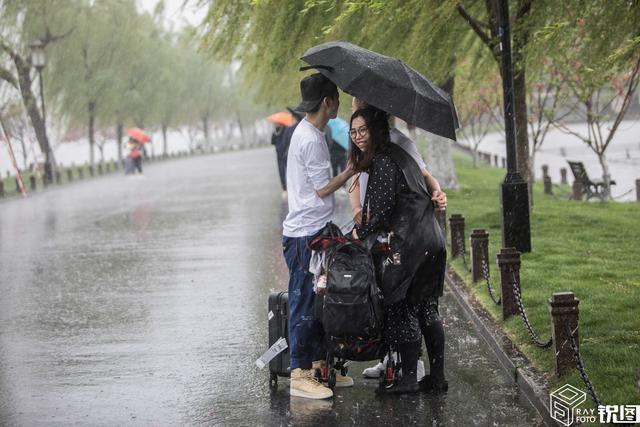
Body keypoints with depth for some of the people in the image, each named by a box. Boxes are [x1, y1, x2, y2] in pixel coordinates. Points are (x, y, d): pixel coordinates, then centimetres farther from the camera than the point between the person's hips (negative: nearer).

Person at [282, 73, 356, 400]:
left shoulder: (308, 133, 14)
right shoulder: (311, 139, -18)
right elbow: (323, 189, -15)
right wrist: (354, 169, -5)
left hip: (313, 232, 10)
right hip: (304, 235, -10)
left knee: (317, 301, 15)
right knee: (304, 303, -6)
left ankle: (318, 364, 22)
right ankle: (299, 375, -2)